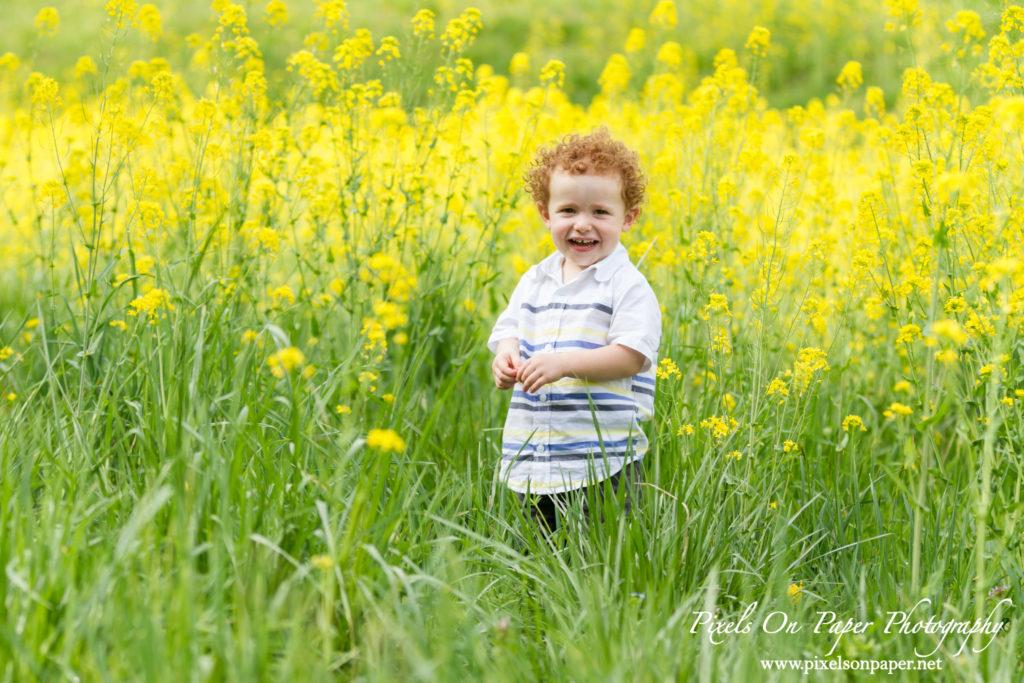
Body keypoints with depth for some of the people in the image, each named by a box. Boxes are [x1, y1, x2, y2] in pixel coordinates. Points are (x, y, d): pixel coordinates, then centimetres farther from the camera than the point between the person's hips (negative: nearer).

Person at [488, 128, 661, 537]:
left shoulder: (628, 287, -7)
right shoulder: (533, 283, 11)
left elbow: (632, 356, -15)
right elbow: (508, 331, 15)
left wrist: (564, 363, -22)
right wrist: (506, 360, -9)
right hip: (534, 455, 6)